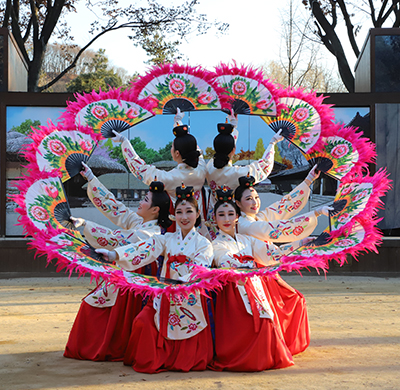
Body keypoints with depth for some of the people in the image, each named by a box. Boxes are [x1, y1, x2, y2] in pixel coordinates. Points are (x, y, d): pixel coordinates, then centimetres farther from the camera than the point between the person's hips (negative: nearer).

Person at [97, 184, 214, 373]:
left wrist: (179, 282, -33)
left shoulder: (203, 244, 2)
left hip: (190, 299, -2)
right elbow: (144, 250, -6)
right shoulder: (167, 239, 10)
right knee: (143, 323, -19)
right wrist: (114, 255, -23)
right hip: (165, 296, 3)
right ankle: (149, 359, 5)